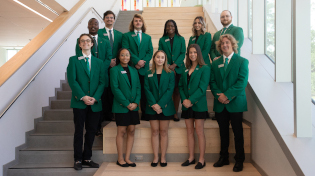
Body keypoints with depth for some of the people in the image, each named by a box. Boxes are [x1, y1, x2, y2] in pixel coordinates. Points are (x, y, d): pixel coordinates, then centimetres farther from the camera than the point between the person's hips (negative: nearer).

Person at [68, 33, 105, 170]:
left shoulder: (99, 62, 12)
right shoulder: (74, 60, 5)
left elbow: (102, 82, 5)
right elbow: (72, 80, -6)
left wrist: (95, 97, -10)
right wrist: (83, 97, -15)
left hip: (95, 103, 3)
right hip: (79, 102, -3)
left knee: (91, 131, 8)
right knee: (78, 131, 3)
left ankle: (87, 158, 20)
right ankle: (78, 159, 13)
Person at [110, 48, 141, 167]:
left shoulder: (134, 70, 13)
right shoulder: (115, 70, -2)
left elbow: (138, 87, 9)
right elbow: (115, 88, -10)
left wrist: (136, 102, -7)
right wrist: (126, 104, -14)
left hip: (133, 106, 5)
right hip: (121, 106, -5)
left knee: (131, 131, 5)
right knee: (121, 132, 1)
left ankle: (127, 158, 15)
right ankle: (120, 159, 12)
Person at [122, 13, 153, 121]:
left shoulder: (147, 37, 19)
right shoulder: (126, 36, 9)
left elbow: (150, 51, 8)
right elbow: (126, 50, -4)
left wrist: (143, 62, -9)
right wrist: (137, 61, -14)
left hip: (144, 68, 2)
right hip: (131, 67, -2)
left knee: (144, 92, 2)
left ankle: (145, 114, 9)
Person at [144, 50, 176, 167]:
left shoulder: (170, 74, 4)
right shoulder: (148, 74, 6)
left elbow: (170, 90, -6)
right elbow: (147, 90, -1)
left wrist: (160, 104, -16)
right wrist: (154, 104, -15)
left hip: (165, 107, -1)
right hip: (152, 107, 1)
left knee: (163, 132, 5)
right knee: (155, 132, 5)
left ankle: (163, 157, 11)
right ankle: (155, 157, 11)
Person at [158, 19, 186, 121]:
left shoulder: (181, 39, 7)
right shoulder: (162, 40, 9)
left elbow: (183, 54, 1)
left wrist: (174, 65, -11)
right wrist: (168, 66, -10)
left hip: (178, 68, 0)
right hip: (165, 69, 0)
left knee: (177, 90, 2)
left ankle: (175, 112, 8)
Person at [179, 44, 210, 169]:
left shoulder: (204, 69, -3)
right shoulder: (186, 70, 13)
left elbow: (202, 87, -12)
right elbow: (181, 86, 9)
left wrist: (191, 100, -18)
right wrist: (184, 100, -8)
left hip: (198, 104, -5)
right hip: (186, 105, 5)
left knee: (199, 132, -1)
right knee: (189, 131, 10)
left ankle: (201, 159, 8)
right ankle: (191, 157, 19)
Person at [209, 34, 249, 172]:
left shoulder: (242, 61, -1)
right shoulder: (215, 63, 11)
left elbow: (242, 82, -11)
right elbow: (212, 82, 5)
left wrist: (227, 95, -18)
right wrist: (219, 95, -13)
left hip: (235, 103, -3)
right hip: (220, 104, 4)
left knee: (238, 132, 5)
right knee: (223, 132, 12)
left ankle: (239, 160, 16)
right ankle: (223, 158, 24)